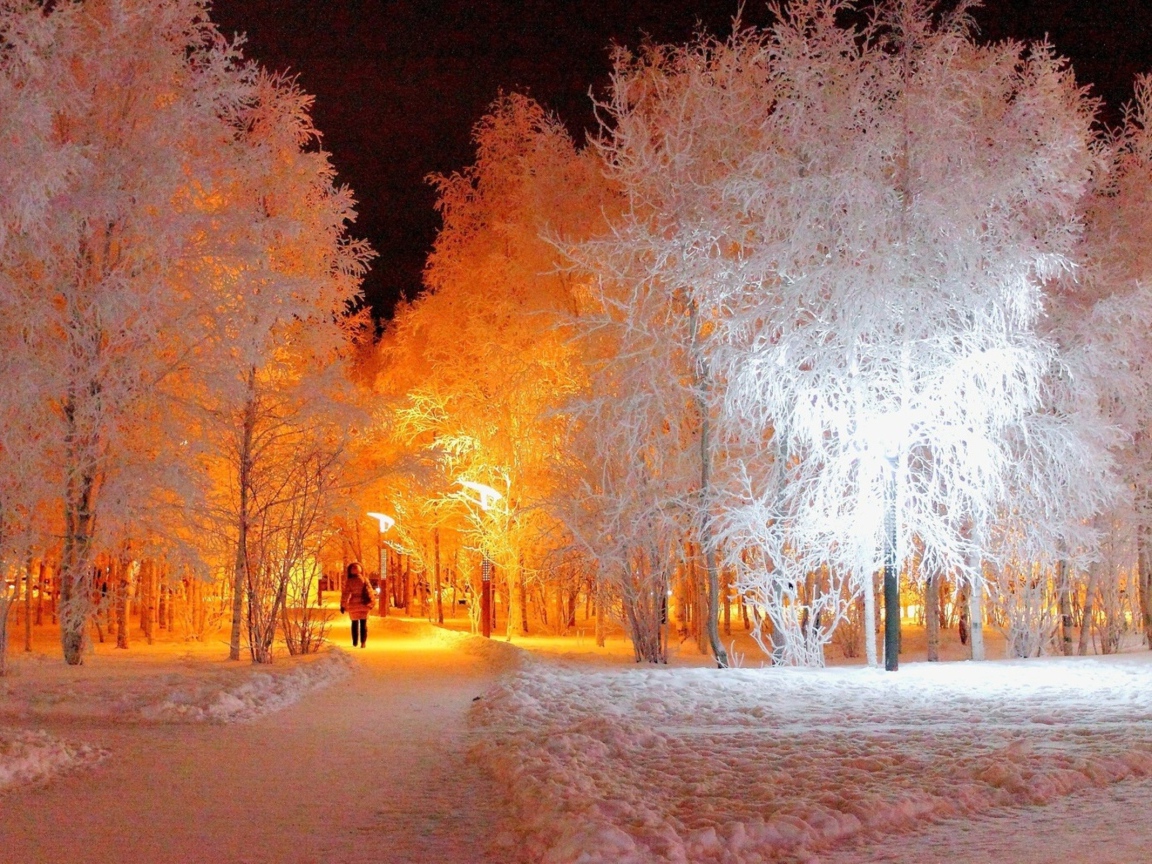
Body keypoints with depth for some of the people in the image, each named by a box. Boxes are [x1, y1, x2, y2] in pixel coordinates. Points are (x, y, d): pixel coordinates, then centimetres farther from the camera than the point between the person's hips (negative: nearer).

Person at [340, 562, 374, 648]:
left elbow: (345, 594, -9)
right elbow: (369, 591, -6)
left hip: (353, 605, 0)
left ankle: (355, 642, 17)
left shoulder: (349, 581, -7)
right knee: (363, 624, 5)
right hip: (363, 604, 0)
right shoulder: (364, 579, -5)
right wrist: (372, 602, 4)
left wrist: (343, 605, -4)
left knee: (354, 623, 16)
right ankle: (363, 642, -5)